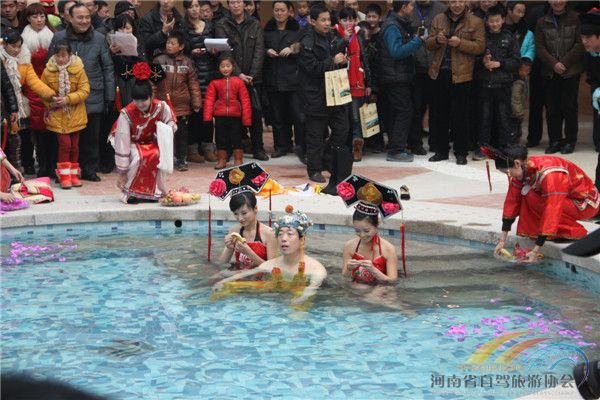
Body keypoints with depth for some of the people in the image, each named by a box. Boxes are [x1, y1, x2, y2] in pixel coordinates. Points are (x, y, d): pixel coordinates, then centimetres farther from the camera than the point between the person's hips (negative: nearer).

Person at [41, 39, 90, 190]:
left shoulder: (78, 69, -9)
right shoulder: (48, 70, -6)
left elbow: (85, 90, -11)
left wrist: (68, 99, -21)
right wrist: (51, 102, -12)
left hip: (75, 115, 1)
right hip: (57, 115, -1)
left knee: (74, 145, 10)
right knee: (64, 143, -9)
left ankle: (73, 174, 23)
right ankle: (64, 176, 2)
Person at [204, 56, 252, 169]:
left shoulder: (238, 82, -1)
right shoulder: (214, 83, 0)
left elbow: (245, 100, -2)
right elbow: (209, 100, -3)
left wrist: (246, 118, -5)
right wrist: (207, 116, -11)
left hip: (235, 116, -1)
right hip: (220, 116, 1)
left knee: (236, 138, 5)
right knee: (221, 139, 8)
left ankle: (238, 161, 16)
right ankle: (221, 161, 18)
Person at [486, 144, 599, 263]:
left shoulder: (548, 174, -32)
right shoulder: (522, 169, -8)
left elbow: (551, 212, -33)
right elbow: (512, 201, -3)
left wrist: (536, 251, -32)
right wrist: (502, 241, -4)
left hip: (585, 203, -8)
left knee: (532, 198, -24)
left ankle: (576, 232, -12)